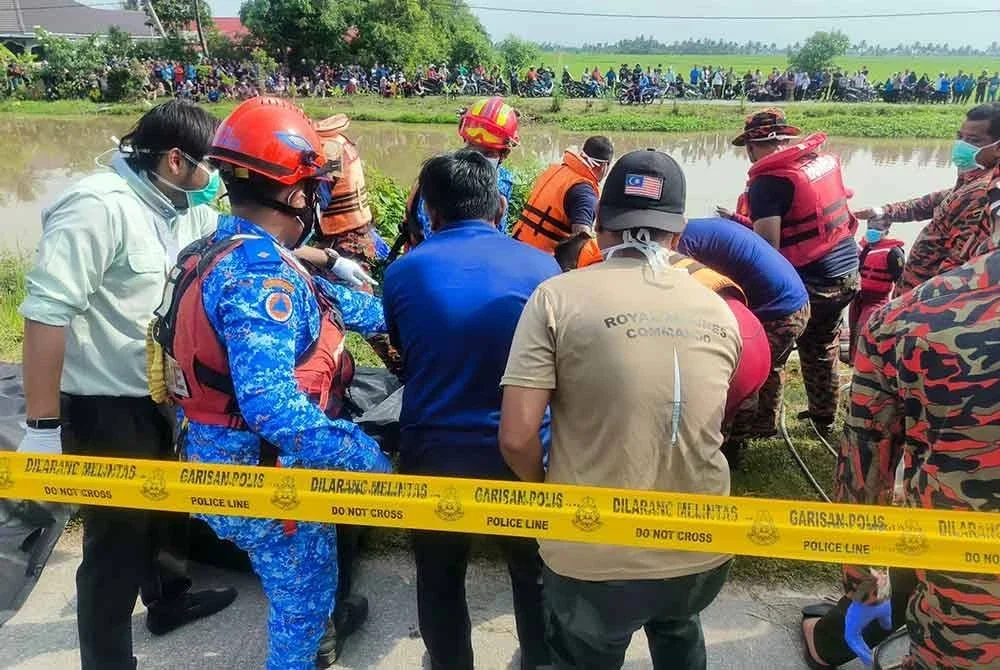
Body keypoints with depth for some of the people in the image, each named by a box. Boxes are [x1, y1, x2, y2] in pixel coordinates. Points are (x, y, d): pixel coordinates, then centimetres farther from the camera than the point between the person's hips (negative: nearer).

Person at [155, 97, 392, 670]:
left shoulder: (226, 251, 4)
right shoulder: (260, 274, -29)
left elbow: (322, 301, 12)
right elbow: (271, 404, -38)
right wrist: (363, 456, -31)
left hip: (227, 458, 10)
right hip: (264, 475, -10)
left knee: (302, 579, 34)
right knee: (304, 592, 14)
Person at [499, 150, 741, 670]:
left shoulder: (559, 297, -14)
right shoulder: (719, 311, 0)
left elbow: (516, 437, -17)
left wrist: (549, 492, 3)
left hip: (594, 558, -3)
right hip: (701, 551, 4)